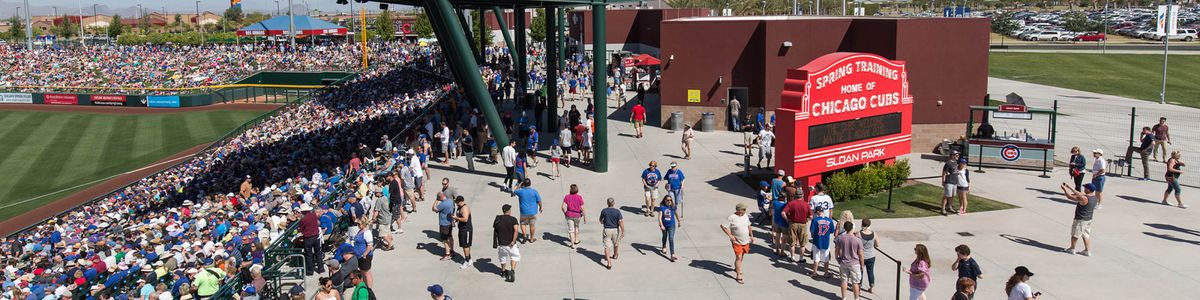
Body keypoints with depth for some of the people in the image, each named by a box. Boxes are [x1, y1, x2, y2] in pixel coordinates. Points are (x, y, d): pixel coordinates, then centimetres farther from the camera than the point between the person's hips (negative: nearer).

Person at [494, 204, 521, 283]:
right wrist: (513, 241, -21)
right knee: (515, 256, 19)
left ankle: (503, 272, 41)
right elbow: (516, 230, -23)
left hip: (501, 243, 3)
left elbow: (494, 230, 8)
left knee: (503, 257, 25)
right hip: (510, 244, -3)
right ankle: (512, 270, 0)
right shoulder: (513, 219, -10)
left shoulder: (497, 218, 1)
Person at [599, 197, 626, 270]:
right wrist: (623, 232, -8)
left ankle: (609, 263, -12)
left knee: (607, 246, -1)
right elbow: (621, 222, -15)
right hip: (615, 230, 1)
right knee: (616, 244, 27)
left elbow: (601, 221, 5)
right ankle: (615, 255, 51)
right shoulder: (617, 211, -12)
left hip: (607, 230, -1)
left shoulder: (603, 211, -7)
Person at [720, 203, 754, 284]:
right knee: (738, 257, -10)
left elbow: (748, 225, 19)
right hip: (737, 242, -6)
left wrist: (751, 236, 21)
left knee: (741, 256, 20)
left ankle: (737, 268, 43)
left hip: (746, 241, 7)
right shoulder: (732, 218, -19)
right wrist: (730, 235, -19)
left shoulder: (746, 216, 3)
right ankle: (739, 276, -6)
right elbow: (723, 225, -17)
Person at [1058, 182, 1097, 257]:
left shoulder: (1083, 198, -27)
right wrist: (1069, 188, 15)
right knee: (1086, 235, 16)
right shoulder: (1094, 197, 1)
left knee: (1075, 234, 10)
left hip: (1080, 220, -8)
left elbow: (1070, 197, -20)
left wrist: (1064, 188, -7)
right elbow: (1079, 194, 13)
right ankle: (1088, 250, 18)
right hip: (1088, 219, 8)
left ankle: (1072, 249, 24)